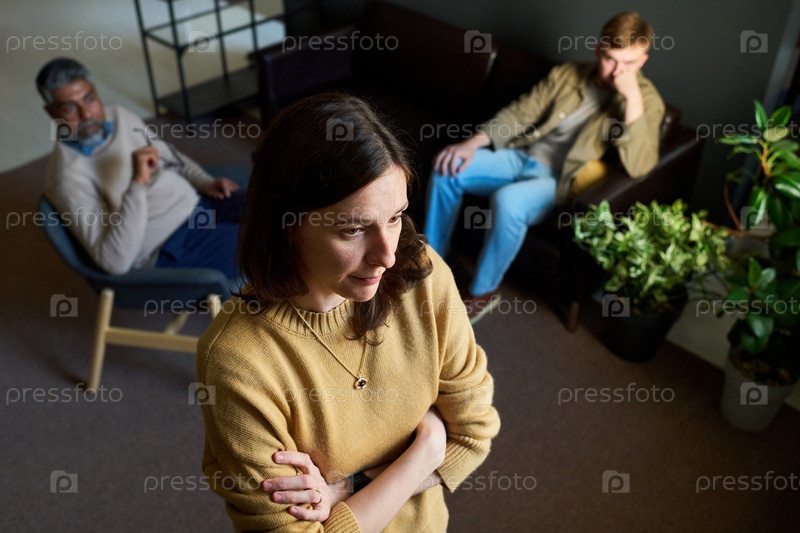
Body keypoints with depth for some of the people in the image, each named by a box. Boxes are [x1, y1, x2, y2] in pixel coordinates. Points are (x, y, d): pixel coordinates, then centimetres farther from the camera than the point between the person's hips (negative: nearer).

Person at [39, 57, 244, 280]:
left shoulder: (120, 116, 6)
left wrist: (206, 183, 2)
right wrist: (138, 183, -30)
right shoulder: (69, 175, -16)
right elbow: (115, 261, -26)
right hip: (172, 248, -8)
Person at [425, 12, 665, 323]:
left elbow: (638, 166, -23)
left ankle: (483, 292, -12)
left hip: (562, 181, -5)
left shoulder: (647, 101, -7)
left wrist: (633, 97, -26)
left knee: (507, 200, -36)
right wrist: (473, 142, -7)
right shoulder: (567, 74, 7)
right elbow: (519, 113, 8)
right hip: (522, 157, 6)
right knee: (448, 167, -14)